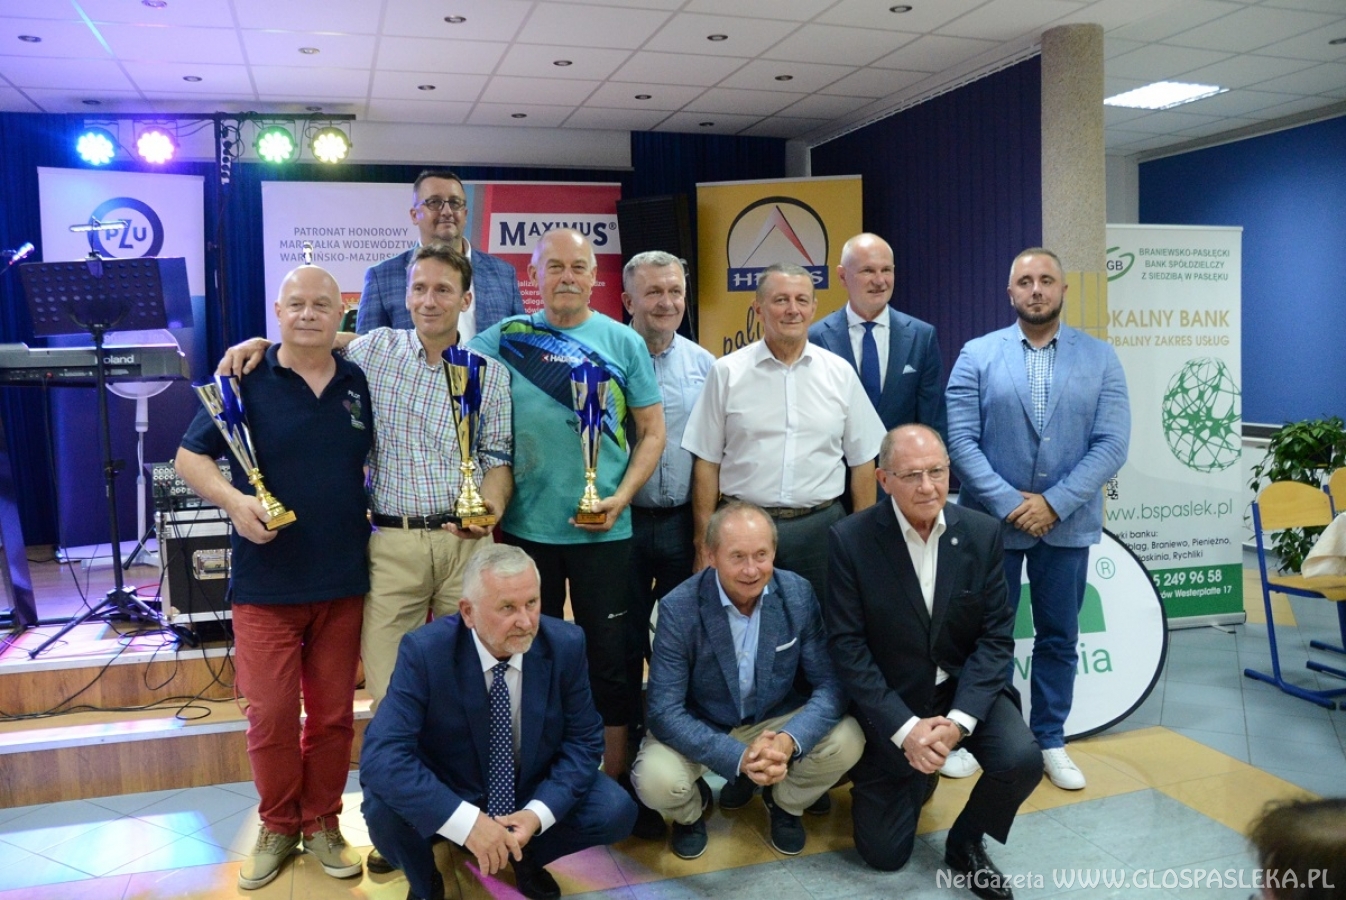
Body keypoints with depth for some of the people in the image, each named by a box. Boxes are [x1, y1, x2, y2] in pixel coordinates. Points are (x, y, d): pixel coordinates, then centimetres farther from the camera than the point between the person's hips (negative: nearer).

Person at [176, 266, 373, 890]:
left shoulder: (359, 384, 5)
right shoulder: (245, 381, -4)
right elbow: (189, 457, -1)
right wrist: (233, 500, -19)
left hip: (343, 581, 2)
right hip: (266, 581, -2)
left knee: (334, 714, 10)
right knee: (270, 716, 4)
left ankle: (321, 823, 28)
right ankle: (277, 826, 25)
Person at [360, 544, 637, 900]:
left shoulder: (565, 645, -18)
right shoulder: (425, 651, -25)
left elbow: (584, 741, -9)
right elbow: (381, 754, -32)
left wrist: (539, 812, -25)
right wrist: (467, 821, -40)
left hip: (535, 791, 3)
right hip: (448, 796, -2)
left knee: (616, 812, -19)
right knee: (384, 808, -30)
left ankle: (528, 855, 13)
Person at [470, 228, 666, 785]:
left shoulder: (623, 343, 2)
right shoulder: (506, 338, 3)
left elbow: (652, 432, 3)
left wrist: (621, 497, -11)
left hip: (603, 529, -1)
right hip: (526, 526, 1)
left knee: (608, 655, 6)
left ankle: (614, 777, 22)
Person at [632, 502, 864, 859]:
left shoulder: (798, 594, -15)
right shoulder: (678, 609, -24)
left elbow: (830, 684, -14)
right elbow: (665, 711, -23)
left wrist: (788, 741, -34)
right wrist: (738, 757, -37)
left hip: (775, 721, 2)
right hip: (699, 729, -2)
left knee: (846, 741, -24)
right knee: (656, 780, -31)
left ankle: (783, 801, 10)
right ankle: (691, 810, 10)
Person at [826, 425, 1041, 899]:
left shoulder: (982, 532, -8)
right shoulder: (849, 539, -17)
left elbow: (996, 636, -7)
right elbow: (847, 647, -15)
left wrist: (960, 719, -20)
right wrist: (904, 728, -21)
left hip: (966, 686, 2)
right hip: (890, 699, -2)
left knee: (1022, 760, -25)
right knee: (884, 853, 0)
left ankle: (966, 843, 8)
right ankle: (900, 776, 35)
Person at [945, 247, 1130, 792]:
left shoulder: (1100, 359, 0)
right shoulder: (977, 356, -2)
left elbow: (1111, 446, -6)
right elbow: (961, 440, -8)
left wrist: (1054, 503, -15)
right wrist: (1010, 503, -15)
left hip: (1068, 523, 1)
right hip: (991, 521, -1)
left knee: (1058, 637, 12)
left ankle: (1050, 741, 29)